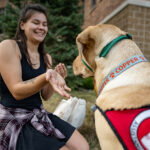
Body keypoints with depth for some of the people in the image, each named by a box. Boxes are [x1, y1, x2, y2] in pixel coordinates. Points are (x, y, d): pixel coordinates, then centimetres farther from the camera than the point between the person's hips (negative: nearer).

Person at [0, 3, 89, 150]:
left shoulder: (46, 58, 8)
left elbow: (45, 96, 8)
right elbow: (16, 92, -18)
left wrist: (57, 79, -11)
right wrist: (46, 77, -35)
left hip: (39, 115, 6)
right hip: (14, 120, -6)